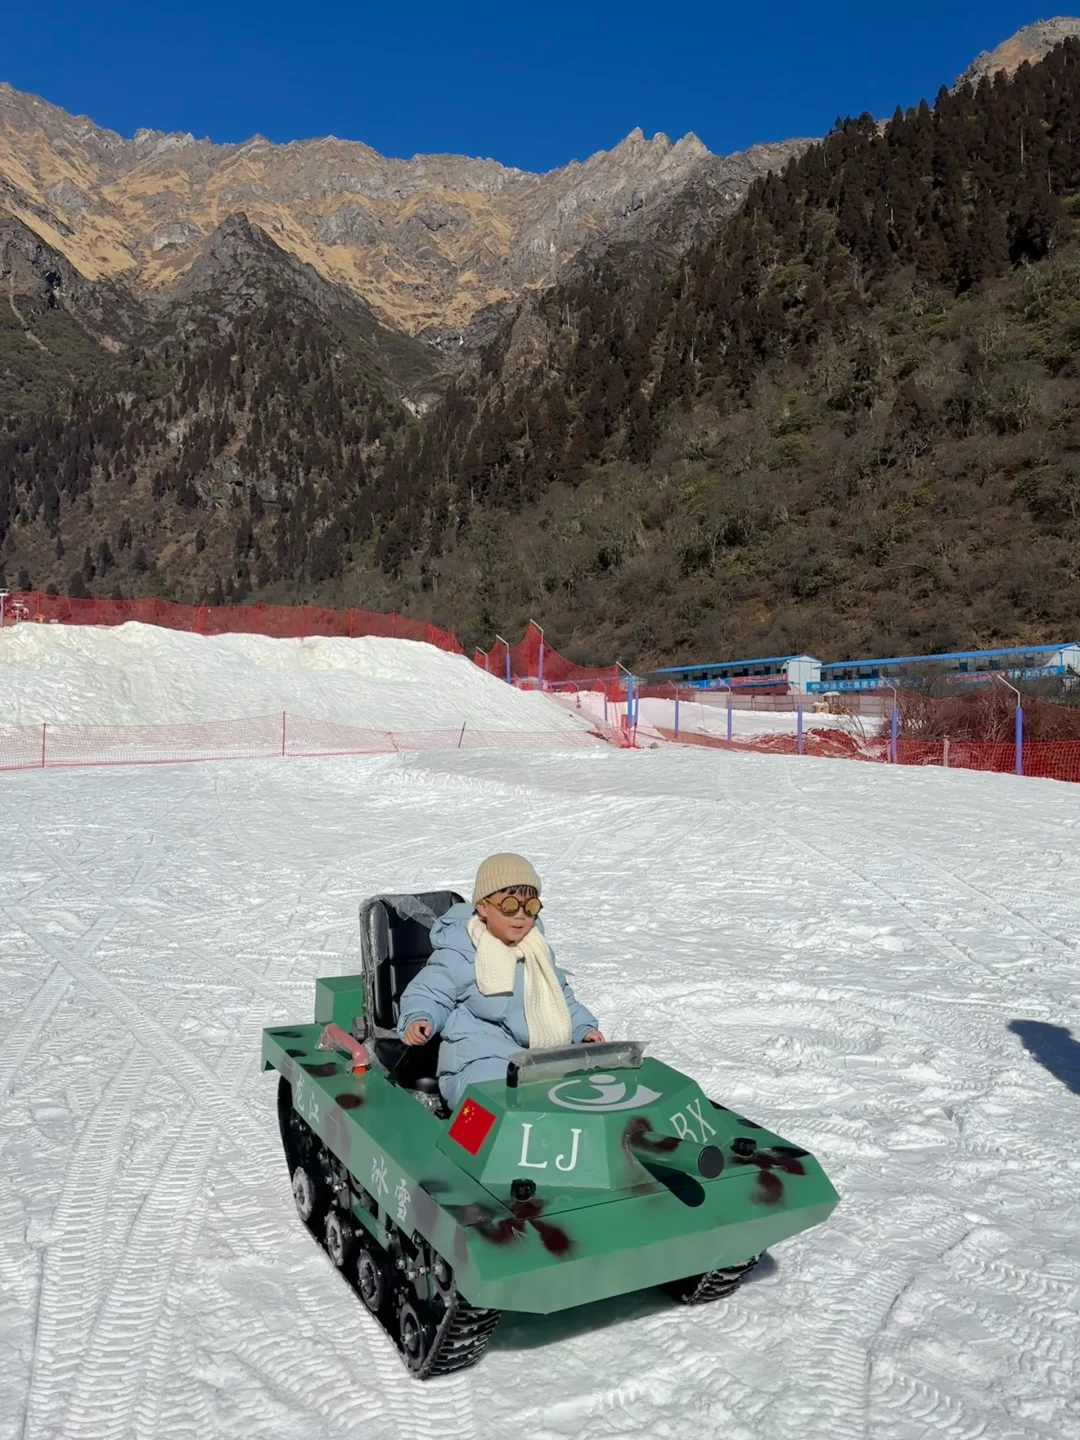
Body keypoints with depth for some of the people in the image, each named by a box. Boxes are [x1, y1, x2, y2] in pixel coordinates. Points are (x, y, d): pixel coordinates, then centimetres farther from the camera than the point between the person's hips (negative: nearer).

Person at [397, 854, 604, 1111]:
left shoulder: (537, 950, 15)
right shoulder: (460, 954, -6)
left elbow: (560, 995, 29)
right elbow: (428, 992, -5)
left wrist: (583, 1028, 18)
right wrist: (419, 1019, -26)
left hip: (541, 1058, 7)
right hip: (478, 1060, -7)